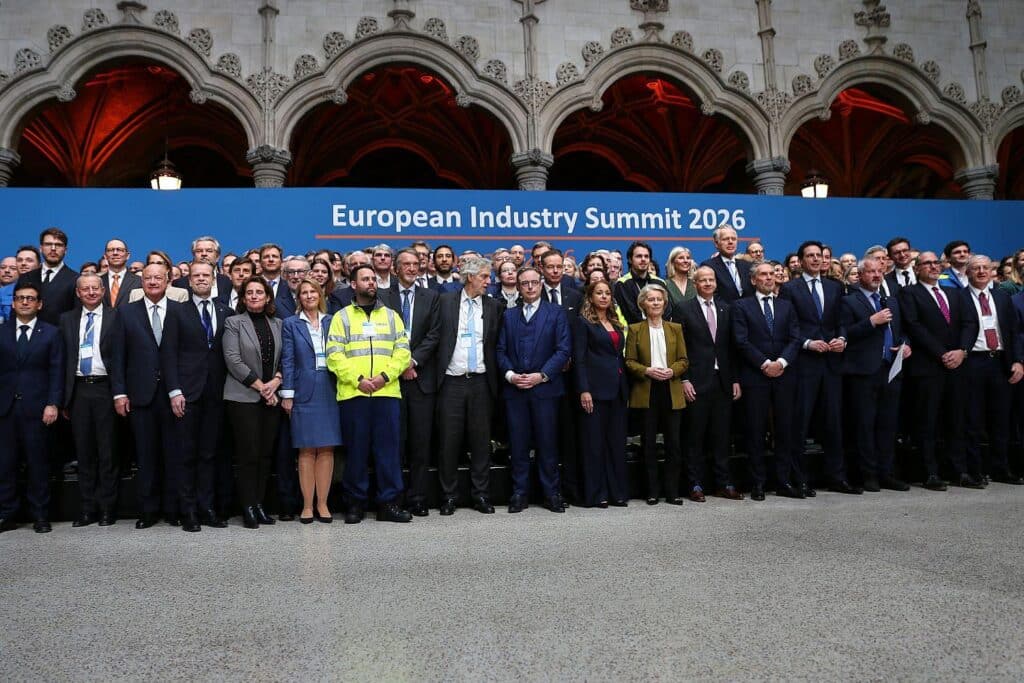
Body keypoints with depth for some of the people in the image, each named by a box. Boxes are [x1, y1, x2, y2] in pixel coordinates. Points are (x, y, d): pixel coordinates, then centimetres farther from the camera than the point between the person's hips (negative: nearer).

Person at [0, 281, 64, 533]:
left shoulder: (51, 333, 6)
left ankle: (40, 515, 10)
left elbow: (56, 371, 1)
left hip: (36, 408, -2)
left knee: (38, 463, 2)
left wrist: (53, 404, -8)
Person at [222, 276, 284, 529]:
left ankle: (260, 503, 13)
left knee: (265, 453, 5)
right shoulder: (233, 323, 2)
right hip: (243, 397, -4)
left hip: (271, 398, 4)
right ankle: (248, 507, 4)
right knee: (248, 454, -5)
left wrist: (276, 381, -7)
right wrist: (259, 385, -11)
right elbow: (233, 359, -8)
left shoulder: (278, 324, 13)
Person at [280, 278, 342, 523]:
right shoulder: (291, 324, 6)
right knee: (306, 451, 1)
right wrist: (287, 394, -5)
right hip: (304, 393, -2)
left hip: (330, 392, 2)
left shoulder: (331, 322, 11)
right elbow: (287, 361, 1)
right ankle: (307, 505, 8)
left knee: (327, 449, 2)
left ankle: (322, 503, 9)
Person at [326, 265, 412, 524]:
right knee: (356, 449, 4)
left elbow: (402, 351, 7)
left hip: (387, 392, 2)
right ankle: (356, 503, 15)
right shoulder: (341, 317, 8)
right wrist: (358, 379, -12)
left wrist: (385, 376, -8)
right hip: (353, 393, -1)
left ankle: (389, 502, 9)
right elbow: (334, 355, -1)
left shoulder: (391, 315, 14)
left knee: (388, 448, 2)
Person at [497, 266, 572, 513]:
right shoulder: (509, 315, 14)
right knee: (518, 444, 5)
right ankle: (520, 493, 14)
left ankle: (551, 493, 14)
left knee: (548, 443, 3)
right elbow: (501, 350, 9)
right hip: (514, 389, 2)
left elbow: (564, 349, -4)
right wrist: (510, 374, -8)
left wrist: (541, 375, -13)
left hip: (545, 387, -2)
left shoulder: (556, 312, 4)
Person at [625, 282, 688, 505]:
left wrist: (672, 371, -12)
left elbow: (684, 360, 8)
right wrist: (647, 371, -16)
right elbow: (629, 361, 0)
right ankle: (652, 491, 13)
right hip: (646, 393, -2)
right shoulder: (635, 329, 4)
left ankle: (672, 491, 12)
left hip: (672, 392, 2)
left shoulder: (675, 328, 11)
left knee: (674, 443, 1)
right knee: (649, 444, 4)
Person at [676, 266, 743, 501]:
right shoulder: (684, 309, 0)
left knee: (722, 436, 8)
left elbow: (731, 347, 12)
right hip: (697, 382, -4)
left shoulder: (725, 310, 13)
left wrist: (735, 380, 7)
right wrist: (684, 380, -10)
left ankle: (724, 484, 17)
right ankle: (696, 485, 10)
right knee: (696, 436, 2)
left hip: (723, 382, 4)